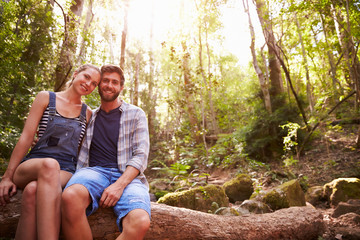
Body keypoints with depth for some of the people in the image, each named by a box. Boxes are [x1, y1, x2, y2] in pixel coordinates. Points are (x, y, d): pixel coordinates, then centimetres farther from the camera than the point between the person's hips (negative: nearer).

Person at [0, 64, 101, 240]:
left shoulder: (87, 113, 15)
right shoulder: (45, 98, 9)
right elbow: (26, 138, 3)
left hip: (65, 172, 1)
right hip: (31, 165, -1)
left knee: (33, 191, -34)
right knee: (49, 165, -38)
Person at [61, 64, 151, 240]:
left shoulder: (135, 115, 13)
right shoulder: (89, 117, 22)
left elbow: (141, 156, 2)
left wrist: (119, 185, -14)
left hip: (127, 176, -2)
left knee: (140, 222, -36)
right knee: (70, 196, -37)